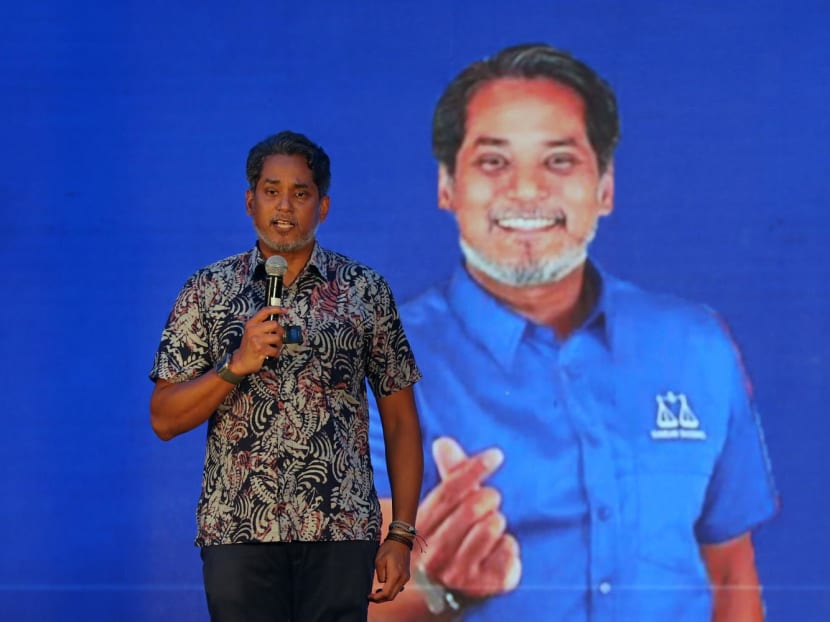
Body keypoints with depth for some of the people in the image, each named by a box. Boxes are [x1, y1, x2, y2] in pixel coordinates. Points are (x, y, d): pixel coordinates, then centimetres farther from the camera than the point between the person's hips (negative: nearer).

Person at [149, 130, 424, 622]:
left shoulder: (366, 291, 5)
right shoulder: (208, 291, 5)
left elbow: (401, 421, 6)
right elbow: (165, 419, 1)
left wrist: (402, 534, 0)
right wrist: (237, 364, -14)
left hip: (341, 531, 0)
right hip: (238, 530, 0)